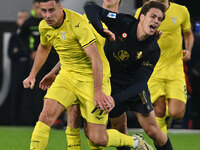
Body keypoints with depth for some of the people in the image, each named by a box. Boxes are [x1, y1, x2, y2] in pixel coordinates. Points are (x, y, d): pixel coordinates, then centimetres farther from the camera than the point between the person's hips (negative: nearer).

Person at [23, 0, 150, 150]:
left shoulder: (77, 24, -24)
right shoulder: (44, 27, -1)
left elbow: (95, 59, -24)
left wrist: (98, 92, -26)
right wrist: (32, 75, 23)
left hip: (92, 79, -6)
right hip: (67, 76, 6)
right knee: (46, 115, -17)